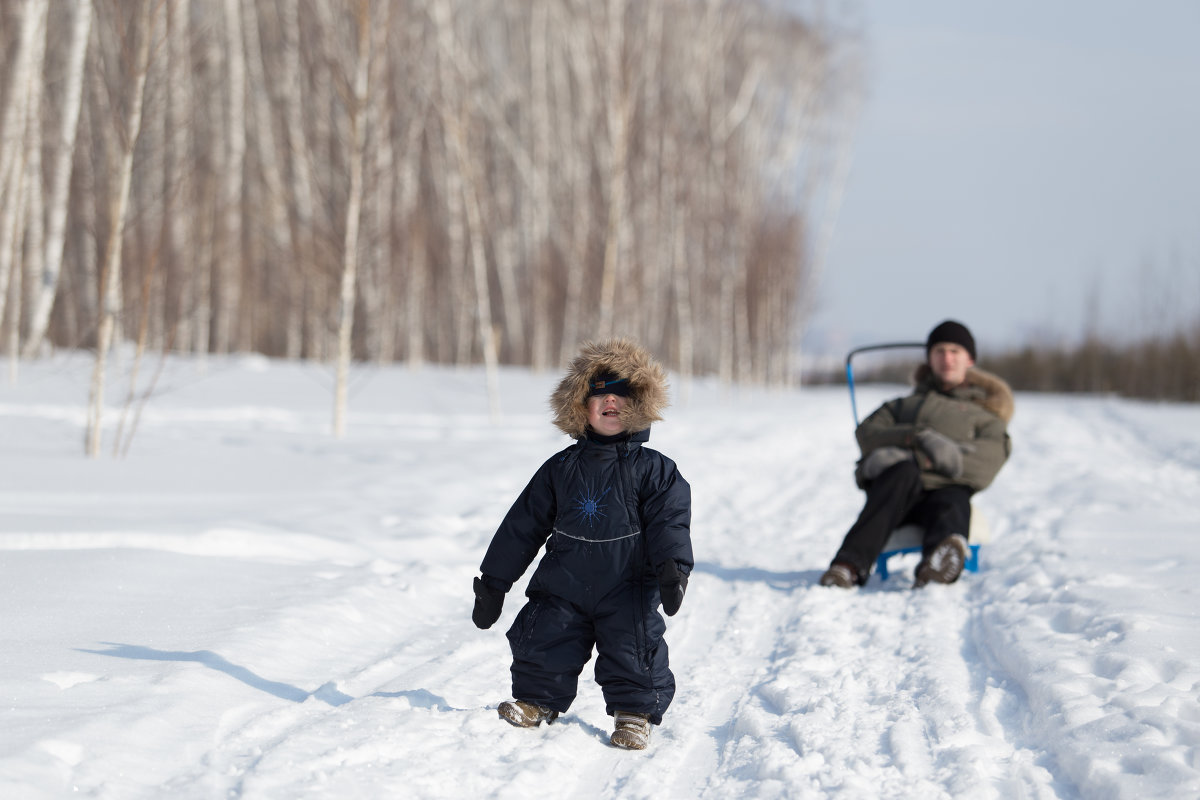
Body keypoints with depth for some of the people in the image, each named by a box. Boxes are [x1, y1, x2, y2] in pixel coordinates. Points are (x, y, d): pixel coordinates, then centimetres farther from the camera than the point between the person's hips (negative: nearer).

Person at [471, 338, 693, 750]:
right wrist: (492, 584, 10)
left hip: (627, 591, -2)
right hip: (563, 588, 2)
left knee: (633, 651, -7)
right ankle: (537, 701, 21)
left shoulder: (653, 469, -1)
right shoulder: (560, 469, 6)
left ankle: (635, 713, 12)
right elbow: (523, 526, 10)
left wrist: (673, 569, -25)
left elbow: (669, 521, -6)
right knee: (544, 643, -1)